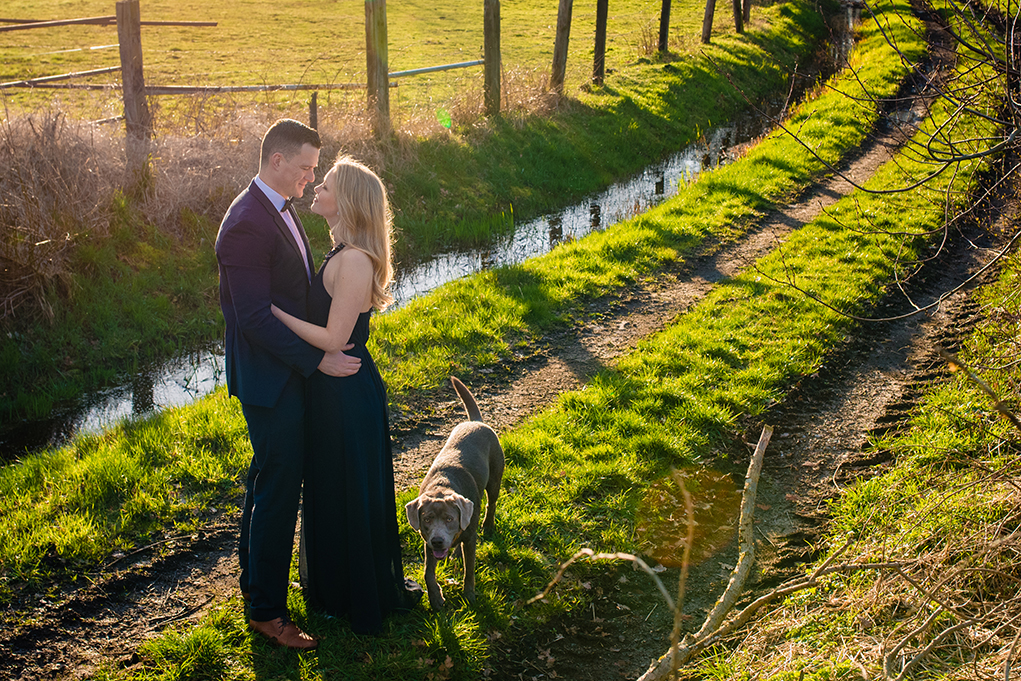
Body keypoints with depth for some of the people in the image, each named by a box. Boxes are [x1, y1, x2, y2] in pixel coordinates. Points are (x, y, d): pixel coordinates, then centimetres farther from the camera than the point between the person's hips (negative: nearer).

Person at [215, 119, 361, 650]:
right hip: (269, 377, -10)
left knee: (267, 478, 22)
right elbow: (255, 317, -25)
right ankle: (266, 610, 14)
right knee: (279, 490, 0)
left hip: (286, 369, 10)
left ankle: (254, 579, 40)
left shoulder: (277, 209, 8)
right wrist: (318, 360, -22)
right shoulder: (247, 225, -24)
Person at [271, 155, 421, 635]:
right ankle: (336, 586, 40)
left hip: (347, 393, -10)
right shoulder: (342, 254, 8)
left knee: (352, 491, 6)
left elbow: (334, 339, -25)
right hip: (334, 388, 10)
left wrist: (272, 310, -21)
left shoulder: (354, 260, -24)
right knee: (332, 487, 21)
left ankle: (363, 600, 25)